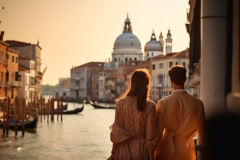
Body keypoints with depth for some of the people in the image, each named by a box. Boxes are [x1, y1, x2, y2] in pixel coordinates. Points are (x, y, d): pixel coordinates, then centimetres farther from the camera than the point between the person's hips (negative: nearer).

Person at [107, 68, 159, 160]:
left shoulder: (120, 103, -7)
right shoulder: (150, 106, -12)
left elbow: (116, 133, -3)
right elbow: (150, 136, -10)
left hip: (123, 152, 2)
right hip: (140, 152, -2)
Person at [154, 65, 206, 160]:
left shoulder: (162, 103, -10)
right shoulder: (198, 104, -5)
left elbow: (158, 133, -8)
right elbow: (202, 132, 2)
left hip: (167, 151, -2)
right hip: (188, 152, 2)